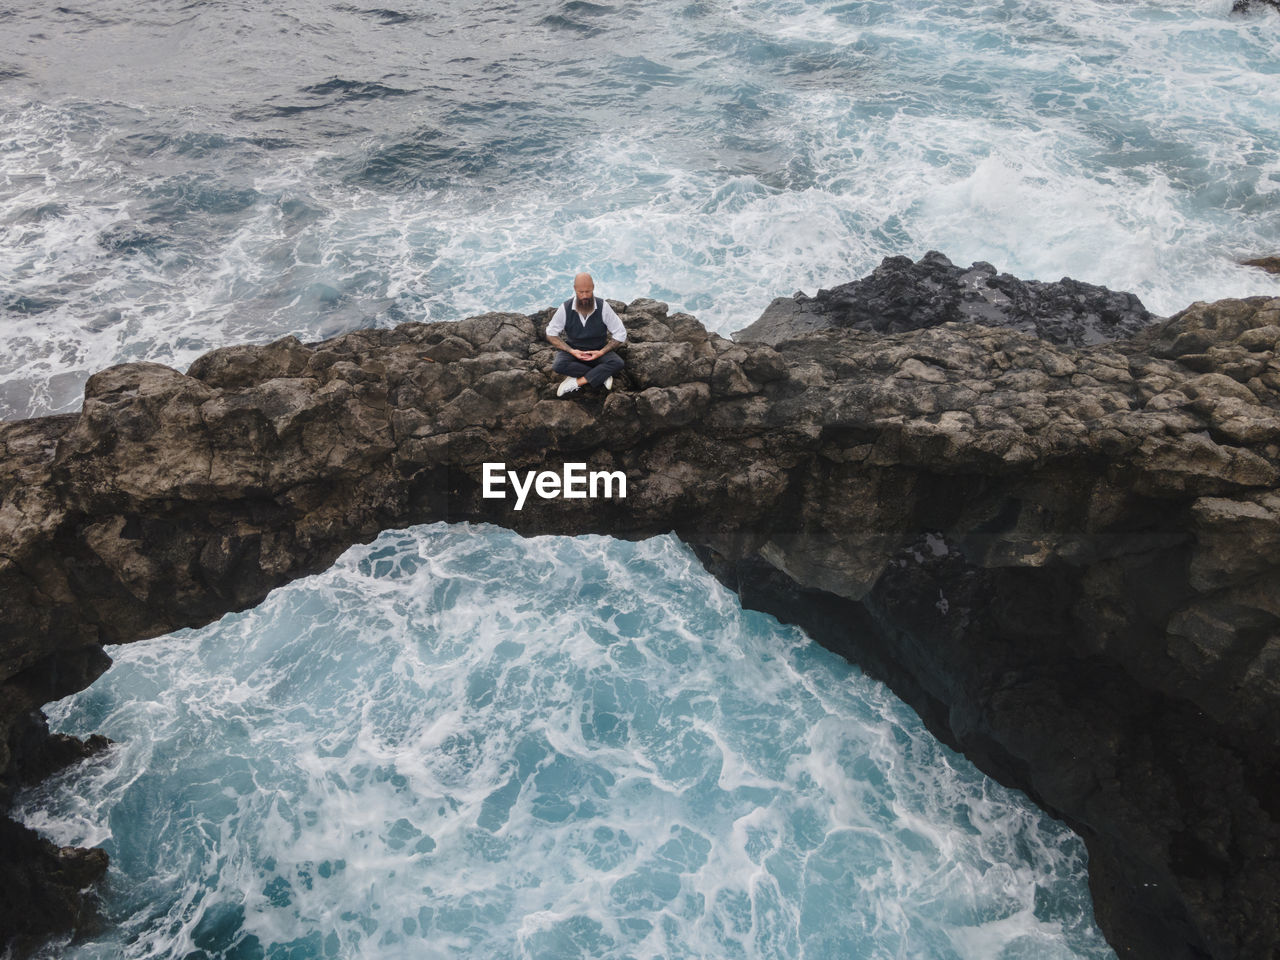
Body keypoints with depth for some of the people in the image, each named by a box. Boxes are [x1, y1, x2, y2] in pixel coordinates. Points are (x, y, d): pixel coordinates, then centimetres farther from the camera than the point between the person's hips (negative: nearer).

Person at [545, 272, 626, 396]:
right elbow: (551, 335, -4)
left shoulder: (603, 307, -13)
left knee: (618, 363, -30)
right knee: (558, 365, -33)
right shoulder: (565, 308, -12)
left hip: (598, 351, 0)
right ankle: (603, 375, -22)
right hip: (573, 350, 0)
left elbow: (620, 334, -7)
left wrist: (601, 352, -19)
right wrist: (571, 351, -17)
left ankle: (576, 382, -26)